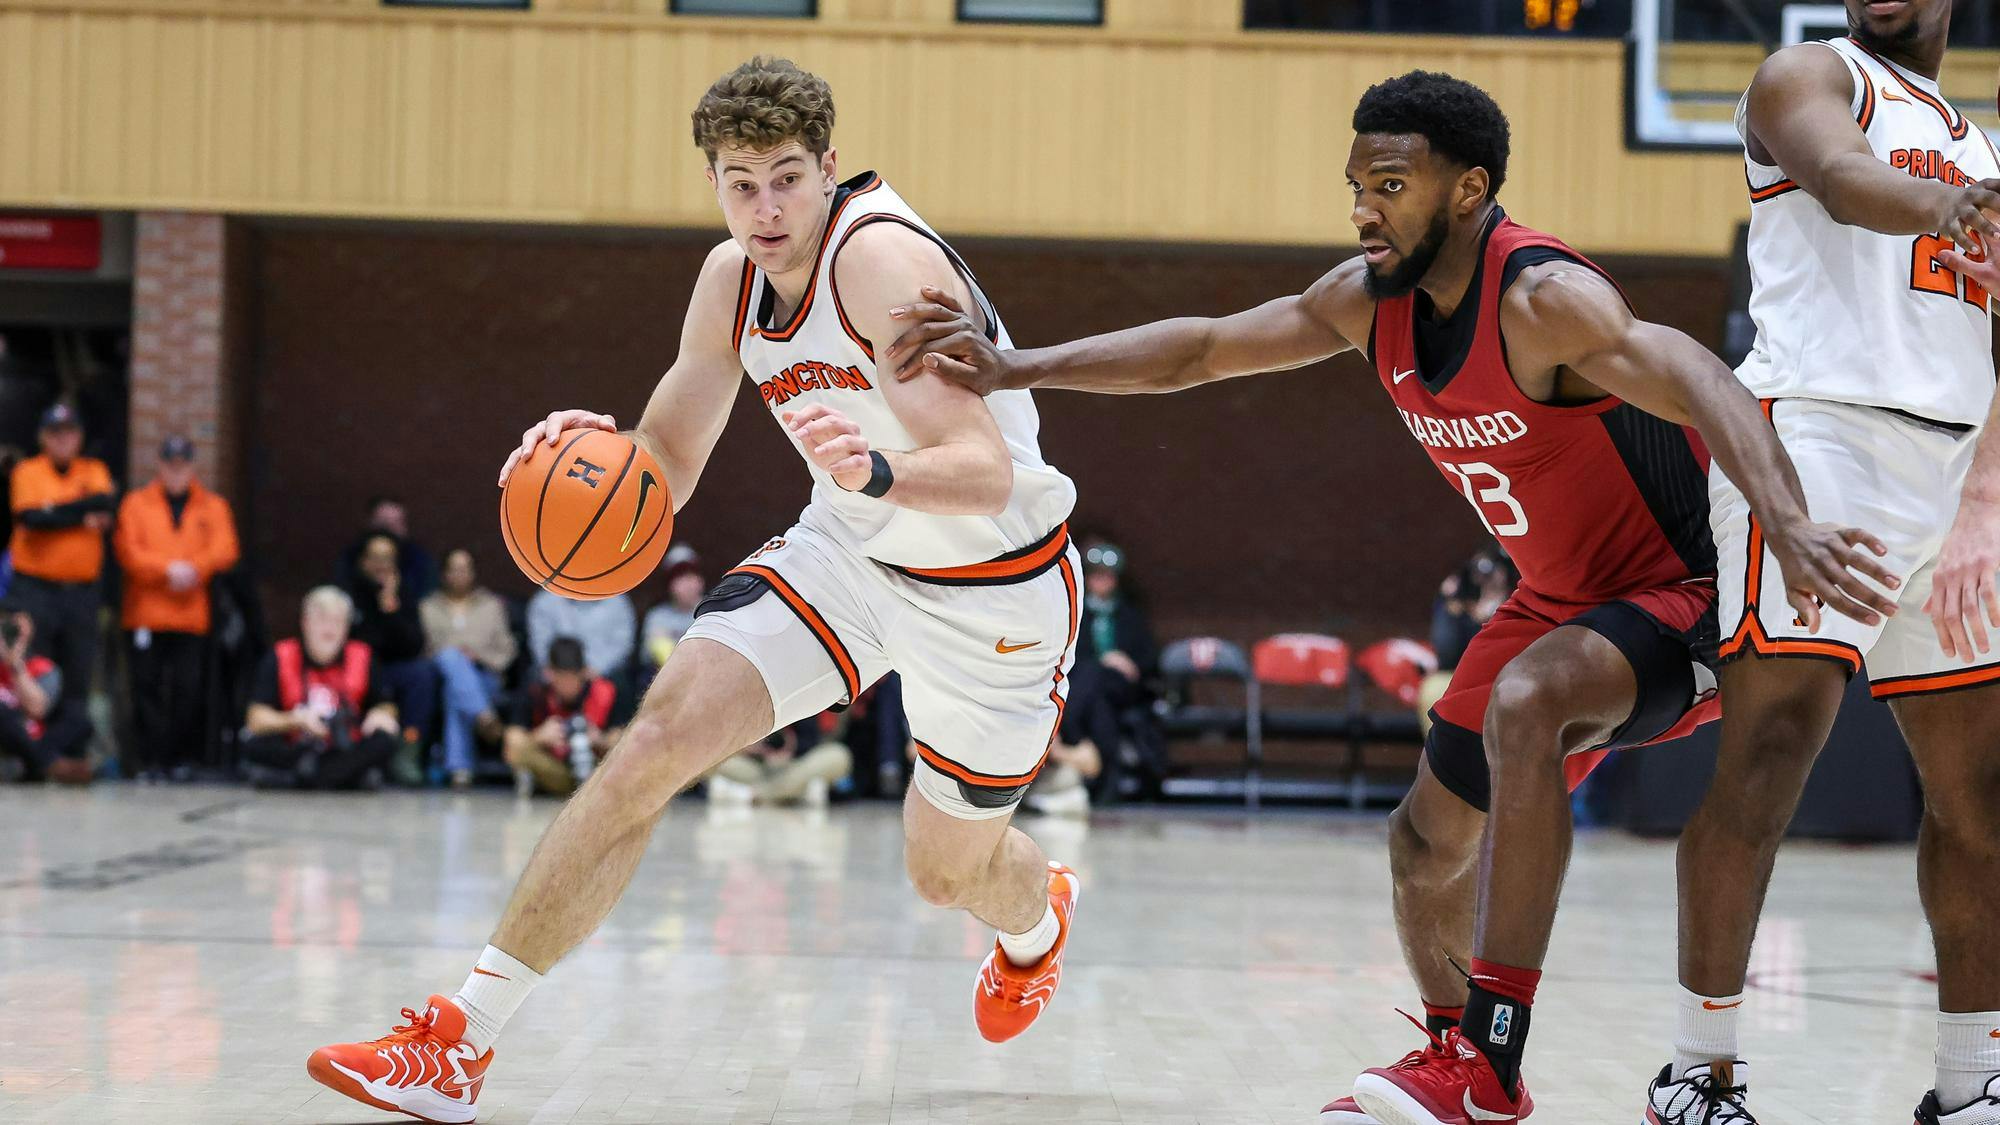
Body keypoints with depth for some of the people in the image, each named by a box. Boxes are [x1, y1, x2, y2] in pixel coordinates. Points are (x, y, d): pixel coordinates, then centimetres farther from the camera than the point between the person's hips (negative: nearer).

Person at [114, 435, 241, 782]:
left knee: (188, 689, -3)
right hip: (146, 614, 0)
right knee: (147, 688, -2)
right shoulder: (137, 504, 9)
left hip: (192, 618, 0)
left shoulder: (213, 507, 12)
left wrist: (193, 569, -17)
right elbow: (128, 550, -3)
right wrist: (169, 569, -14)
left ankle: (182, 758, 5)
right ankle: (150, 757, 2)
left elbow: (224, 550, -1)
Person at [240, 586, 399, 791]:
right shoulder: (280, 658, -3)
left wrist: (381, 716, -13)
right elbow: (256, 720, -8)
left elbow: (385, 706, 11)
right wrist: (297, 719, -24)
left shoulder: (360, 657, 2)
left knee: (384, 742, -26)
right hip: (291, 750, -1)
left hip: (345, 750, 1)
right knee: (255, 745, -30)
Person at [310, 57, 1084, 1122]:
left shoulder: (884, 260, -28)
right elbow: (664, 467, 2)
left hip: (992, 582, -5)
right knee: (657, 739, -15)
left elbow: (986, 474, -34)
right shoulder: (732, 279, -6)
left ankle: (1036, 921, 54)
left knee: (950, 870, 11)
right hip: (845, 551, 5)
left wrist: (878, 470, -55)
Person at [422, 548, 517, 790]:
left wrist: (479, 657, -6)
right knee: (452, 657, -39)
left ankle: (459, 767, -53)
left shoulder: (492, 605, 24)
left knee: (455, 690, -39)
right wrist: (450, 657, -7)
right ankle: (483, 716, -61)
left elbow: (506, 651, 15)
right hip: (440, 675, 0)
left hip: (483, 677, 0)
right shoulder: (429, 607, 24)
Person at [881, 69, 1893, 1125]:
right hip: (1560, 602, 9)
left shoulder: (1542, 297, -28)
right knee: (1427, 841, 14)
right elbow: (1205, 347, 6)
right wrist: (1015, 368, -2)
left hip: (1678, 598, -9)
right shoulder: (1374, 297, -3)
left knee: (1524, 706, -36)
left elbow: (1708, 390, -43)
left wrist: (1787, 525, -61)